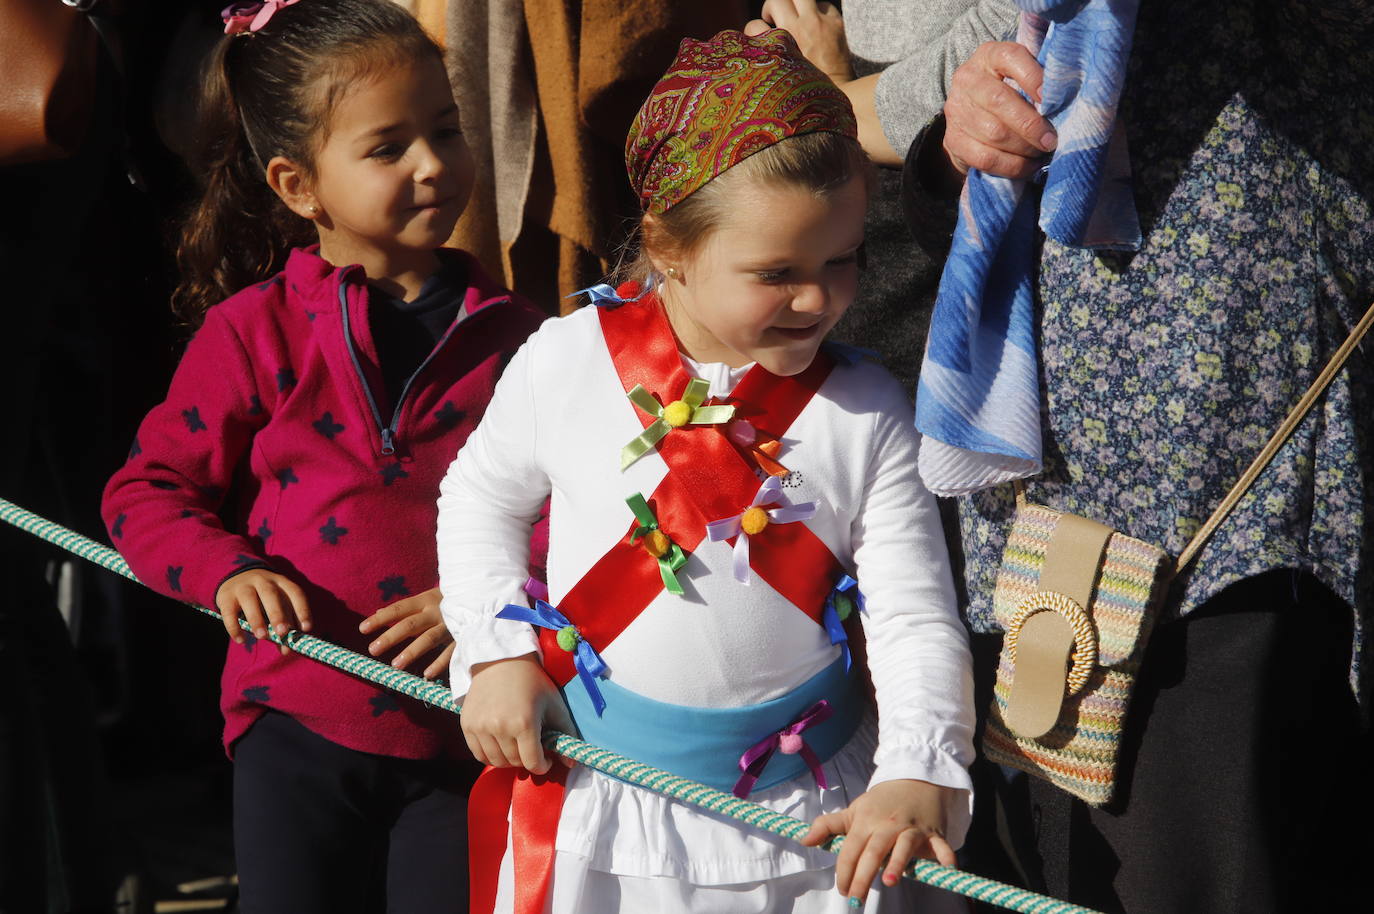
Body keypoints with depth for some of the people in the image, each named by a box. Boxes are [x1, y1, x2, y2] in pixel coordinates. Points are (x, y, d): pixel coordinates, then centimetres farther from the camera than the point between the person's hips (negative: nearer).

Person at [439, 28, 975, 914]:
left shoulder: (867, 412, -7)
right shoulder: (567, 363, -7)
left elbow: (916, 619, -9)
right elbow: (481, 500, 10)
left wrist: (918, 776, -24)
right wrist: (496, 651, -4)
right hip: (592, 801, 0)